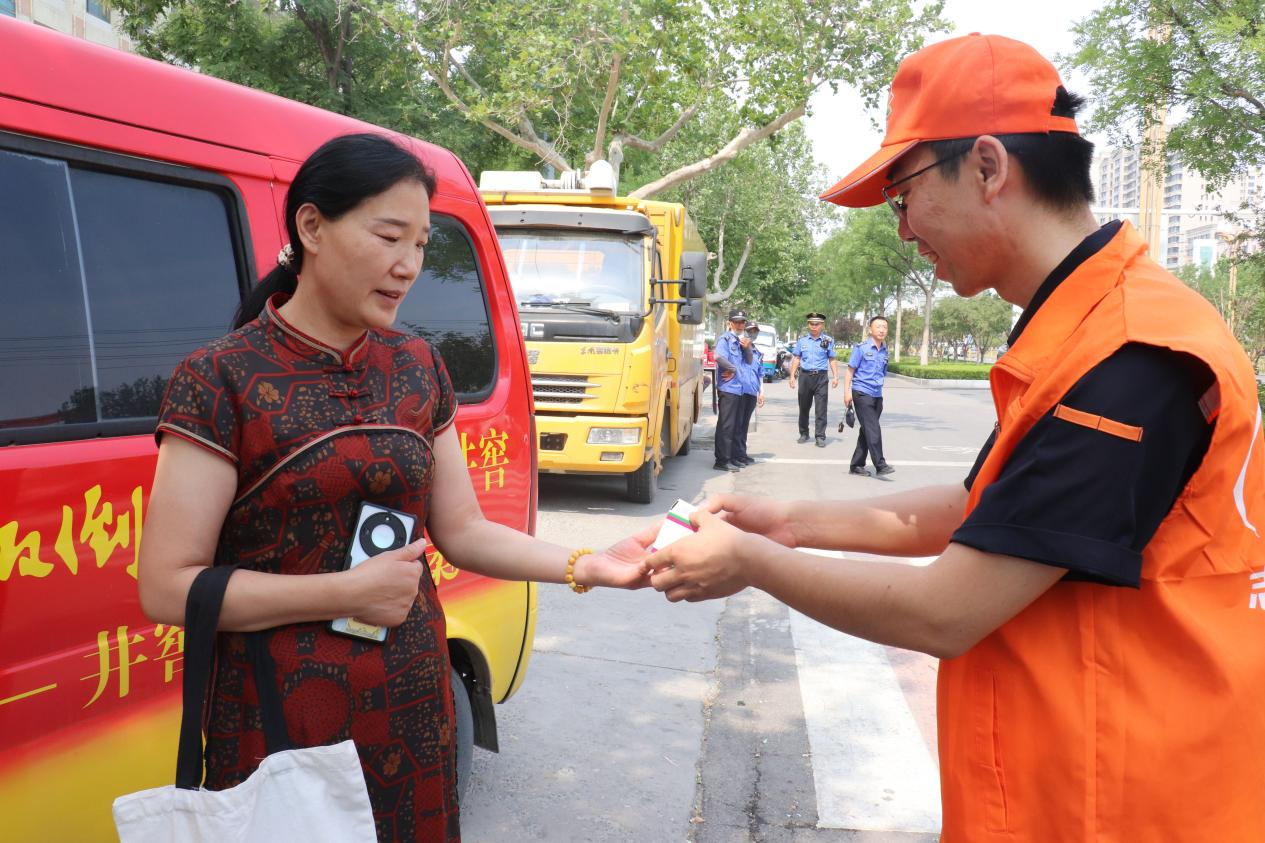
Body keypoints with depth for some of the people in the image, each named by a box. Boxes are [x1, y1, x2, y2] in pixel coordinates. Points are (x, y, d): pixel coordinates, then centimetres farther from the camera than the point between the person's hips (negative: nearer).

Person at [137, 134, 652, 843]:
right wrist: (350, 592, -18)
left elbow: (462, 531, 6)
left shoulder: (418, 367, 4)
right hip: (280, 722, -4)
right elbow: (167, 589, -14)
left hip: (415, 707, 5)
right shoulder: (221, 380, -11)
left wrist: (584, 566, -8)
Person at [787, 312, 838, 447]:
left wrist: (835, 376, -3)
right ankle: (804, 434, 24)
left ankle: (820, 437, -2)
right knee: (803, 407, 10)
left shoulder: (828, 341, 3)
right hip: (805, 376, 2)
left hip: (821, 377, -2)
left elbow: (832, 360, 6)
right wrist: (792, 376, 3)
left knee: (821, 409, -5)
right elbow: (796, 359, 10)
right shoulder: (802, 340, 7)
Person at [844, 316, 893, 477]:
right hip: (862, 393, -7)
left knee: (867, 431, 9)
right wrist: (847, 392, -12)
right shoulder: (862, 348, -5)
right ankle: (880, 465, -13)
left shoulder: (884, 351, 12)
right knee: (873, 430, -13)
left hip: (877, 395, 7)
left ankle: (856, 465, 17)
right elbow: (850, 370, -5)